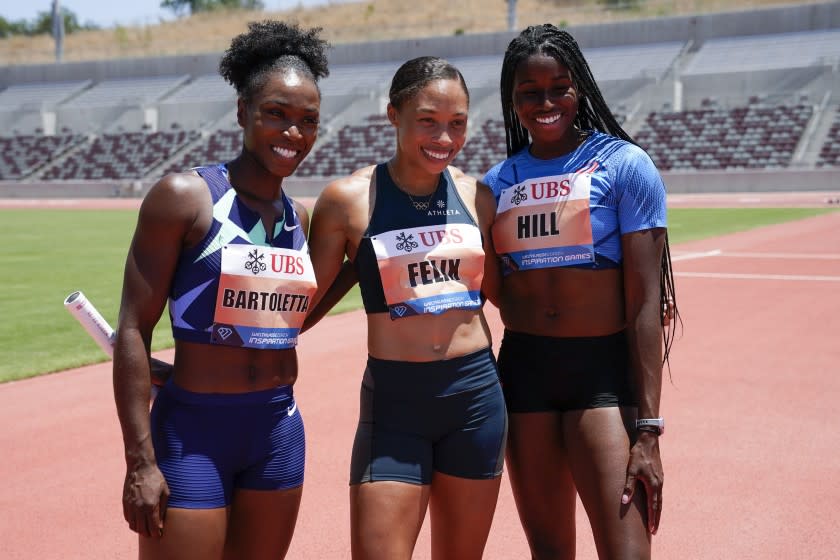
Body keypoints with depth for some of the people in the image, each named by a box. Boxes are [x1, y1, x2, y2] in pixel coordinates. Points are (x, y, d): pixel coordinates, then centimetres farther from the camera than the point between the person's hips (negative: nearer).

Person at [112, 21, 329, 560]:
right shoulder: (185, 196, -10)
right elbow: (134, 330, -12)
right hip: (193, 430, -6)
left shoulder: (301, 217, 7)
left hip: (279, 429, 6)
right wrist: (141, 461, -15)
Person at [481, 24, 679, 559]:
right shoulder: (496, 182, 7)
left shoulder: (623, 165, -6)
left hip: (604, 369, -4)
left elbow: (646, 303, -9)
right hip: (523, 369, 4)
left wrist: (647, 430, -14)